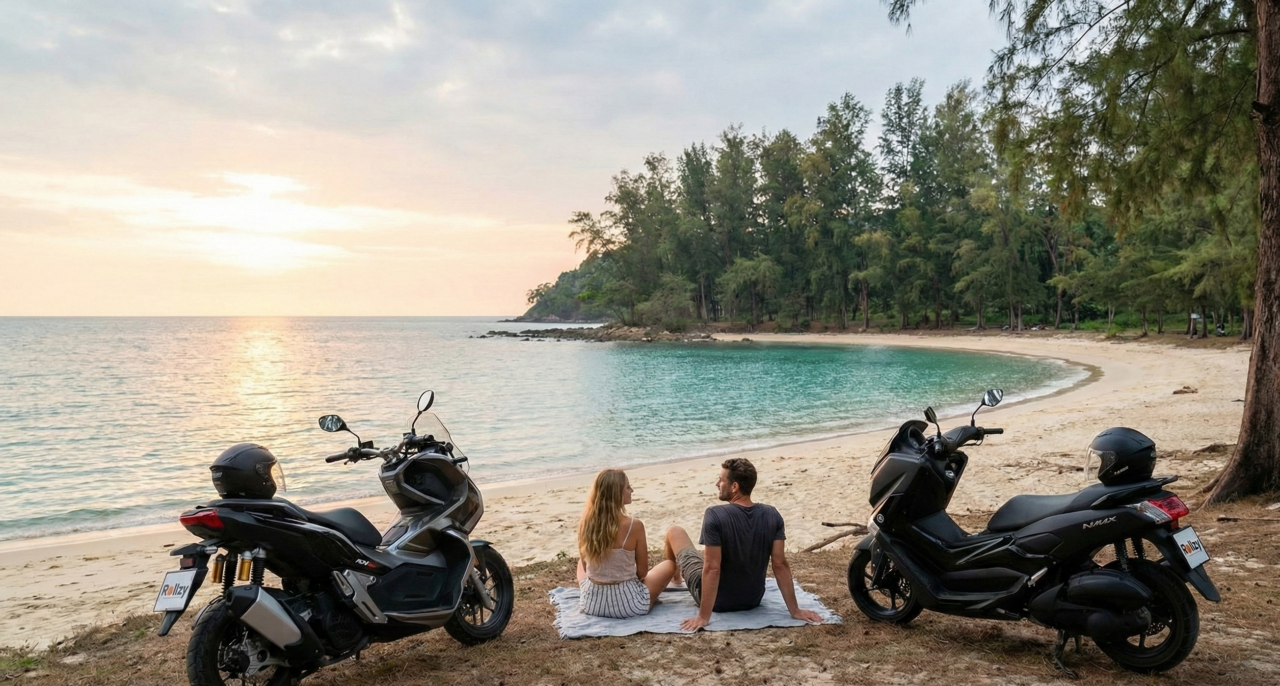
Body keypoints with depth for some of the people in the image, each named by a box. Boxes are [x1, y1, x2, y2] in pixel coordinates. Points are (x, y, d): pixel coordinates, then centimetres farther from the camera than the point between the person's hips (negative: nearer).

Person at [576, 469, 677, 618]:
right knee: (669, 565, 21)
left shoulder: (585, 523, -8)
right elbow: (642, 572, -9)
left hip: (591, 602, 4)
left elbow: (585, 565, 5)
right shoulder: (634, 525, -20)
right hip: (627, 604, -4)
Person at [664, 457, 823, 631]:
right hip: (753, 600, 5)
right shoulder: (773, 516, -13)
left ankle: (674, 579, 47)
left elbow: (712, 568, -28)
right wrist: (794, 610, -5)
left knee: (674, 532, 16)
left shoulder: (715, 515, -27)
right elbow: (780, 565, -12)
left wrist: (703, 617, -22)